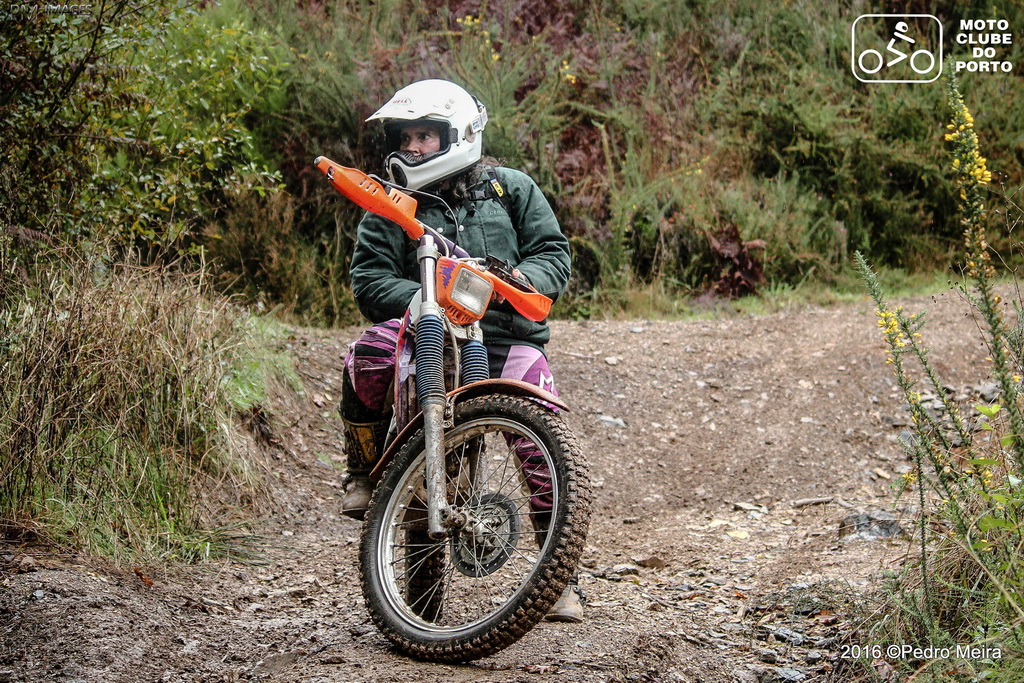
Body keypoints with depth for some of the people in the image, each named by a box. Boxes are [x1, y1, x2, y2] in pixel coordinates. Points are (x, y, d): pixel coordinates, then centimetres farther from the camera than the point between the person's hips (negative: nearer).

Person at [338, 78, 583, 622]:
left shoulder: (511, 189, 12)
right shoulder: (391, 209, 10)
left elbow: (553, 252, 8)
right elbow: (370, 279, 0)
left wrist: (518, 279, -16)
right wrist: (428, 299, -19)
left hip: (507, 337, 0)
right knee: (369, 354, -32)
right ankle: (365, 470, -7)